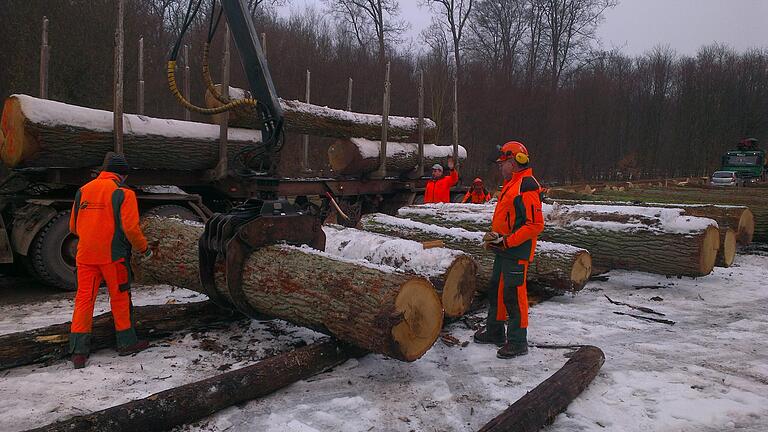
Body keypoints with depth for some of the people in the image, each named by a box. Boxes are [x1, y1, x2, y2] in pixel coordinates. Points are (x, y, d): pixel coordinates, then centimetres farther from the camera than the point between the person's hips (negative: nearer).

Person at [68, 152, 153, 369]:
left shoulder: (83, 190, 11)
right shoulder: (123, 193, -8)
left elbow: (73, 226, 17)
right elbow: (130, 227, -14)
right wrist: (144, 248, 0)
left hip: (85, 255, 5)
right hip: (113, 254, -4)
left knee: (84, 298, 8)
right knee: (120, 297, 8)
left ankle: (78, 351, 7)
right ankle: (126, 342, 18)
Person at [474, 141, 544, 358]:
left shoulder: (526, 187, -18)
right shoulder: (510, 185, 15)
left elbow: (535, 224, -24)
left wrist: (508, 241, -23)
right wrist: (493, 236, 9)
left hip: (516, 252, -11)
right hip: (503, 251, 11)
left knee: (513, 295, -3)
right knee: (496, 290, 18)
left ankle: (518, 342, 8)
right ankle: (494, 331, 33)